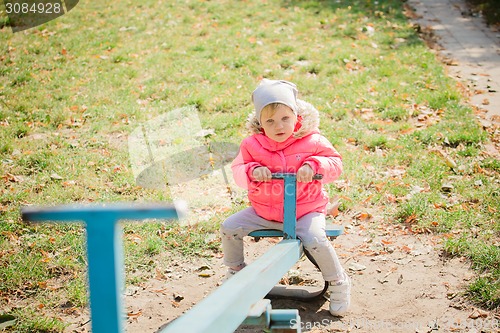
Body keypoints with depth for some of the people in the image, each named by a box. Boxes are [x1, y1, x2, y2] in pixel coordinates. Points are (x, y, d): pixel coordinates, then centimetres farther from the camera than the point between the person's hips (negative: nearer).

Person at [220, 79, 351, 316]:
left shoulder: (312, 141, -8)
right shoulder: (252, 145, -3)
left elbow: (335, 162, -5)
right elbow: (237, 169, 0)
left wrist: (313, 166, -25)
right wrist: (252, 171, -23)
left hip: (305, 210, -3)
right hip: (263, 211, 4)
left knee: (315, 240, -30)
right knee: (229, 228, -7)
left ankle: (338, 283, -3)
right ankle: (236, 272, 19)